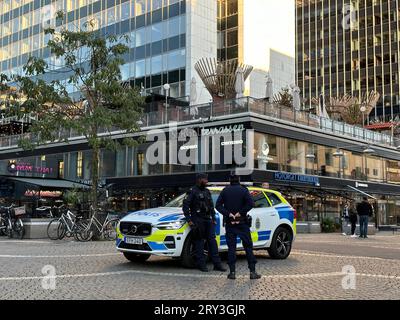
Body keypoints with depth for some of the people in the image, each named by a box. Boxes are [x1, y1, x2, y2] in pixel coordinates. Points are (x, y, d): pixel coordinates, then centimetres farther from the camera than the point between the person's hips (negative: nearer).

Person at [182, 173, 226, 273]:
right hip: (198, 220, -6)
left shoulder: (207, 192, 18)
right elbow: (185, 205, -7)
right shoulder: (193, 192, -3)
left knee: (212, 241, 2)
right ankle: (202, 264, 3)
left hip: (208, 220, 6)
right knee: (199, 242, -2)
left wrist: (213, 218, 17)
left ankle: (217, 264, 3)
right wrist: (189, 220, -12)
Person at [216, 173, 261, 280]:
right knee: (248, 246, 4)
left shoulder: (225, 191, 2)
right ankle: (252, 271, 2)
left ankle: (232, 272, 2)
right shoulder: (243, 190, -4)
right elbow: (251, 204, -18)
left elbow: (218, 205, -6)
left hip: (229, 223, 2)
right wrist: (240, 213, -12)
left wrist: (228, 214, -9)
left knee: (231, 247, 5)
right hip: (242, 223, -1)